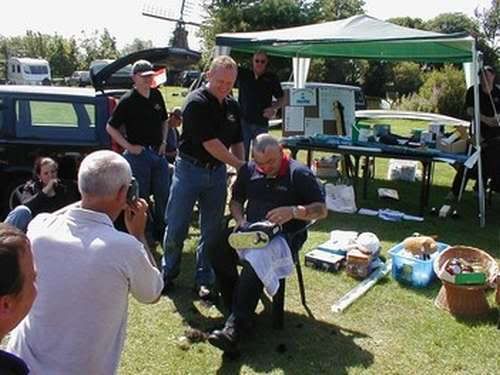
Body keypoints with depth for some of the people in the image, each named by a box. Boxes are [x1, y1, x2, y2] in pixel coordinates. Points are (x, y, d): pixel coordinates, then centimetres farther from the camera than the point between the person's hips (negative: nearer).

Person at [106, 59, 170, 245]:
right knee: (141, 198, 5)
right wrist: (129, 146, -12)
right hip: (138, 154, -6)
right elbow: (110, 127, -6)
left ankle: (161, 233, 28)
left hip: (158, 152, 6)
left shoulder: (157, 95, 6)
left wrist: (164, 141, 6)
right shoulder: (127, 101, -10)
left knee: (163, 196, 12)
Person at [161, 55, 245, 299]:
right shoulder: (196, 102, -14)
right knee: (176, 227, 4)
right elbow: (210, 143, -19)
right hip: (189, 169, -5)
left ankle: (204, 280, 21)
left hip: (217, 171, 6)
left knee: (212, 230, 9)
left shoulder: (232, 106, 8)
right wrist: (240, 165, -15)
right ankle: (168, 273, 24)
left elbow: (236, 142, 16)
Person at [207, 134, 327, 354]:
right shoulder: (248, 171, 11)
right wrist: (240, 220, 0)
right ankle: (238, 312, -13)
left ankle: (234, 329, -35)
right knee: (218, 251, -24)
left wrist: (294, 211, -22)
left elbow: (321, 210, -5)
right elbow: (236, 201, 22)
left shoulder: (299, 174, -4)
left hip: (285, 235, -5)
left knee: (255, 260, -36)